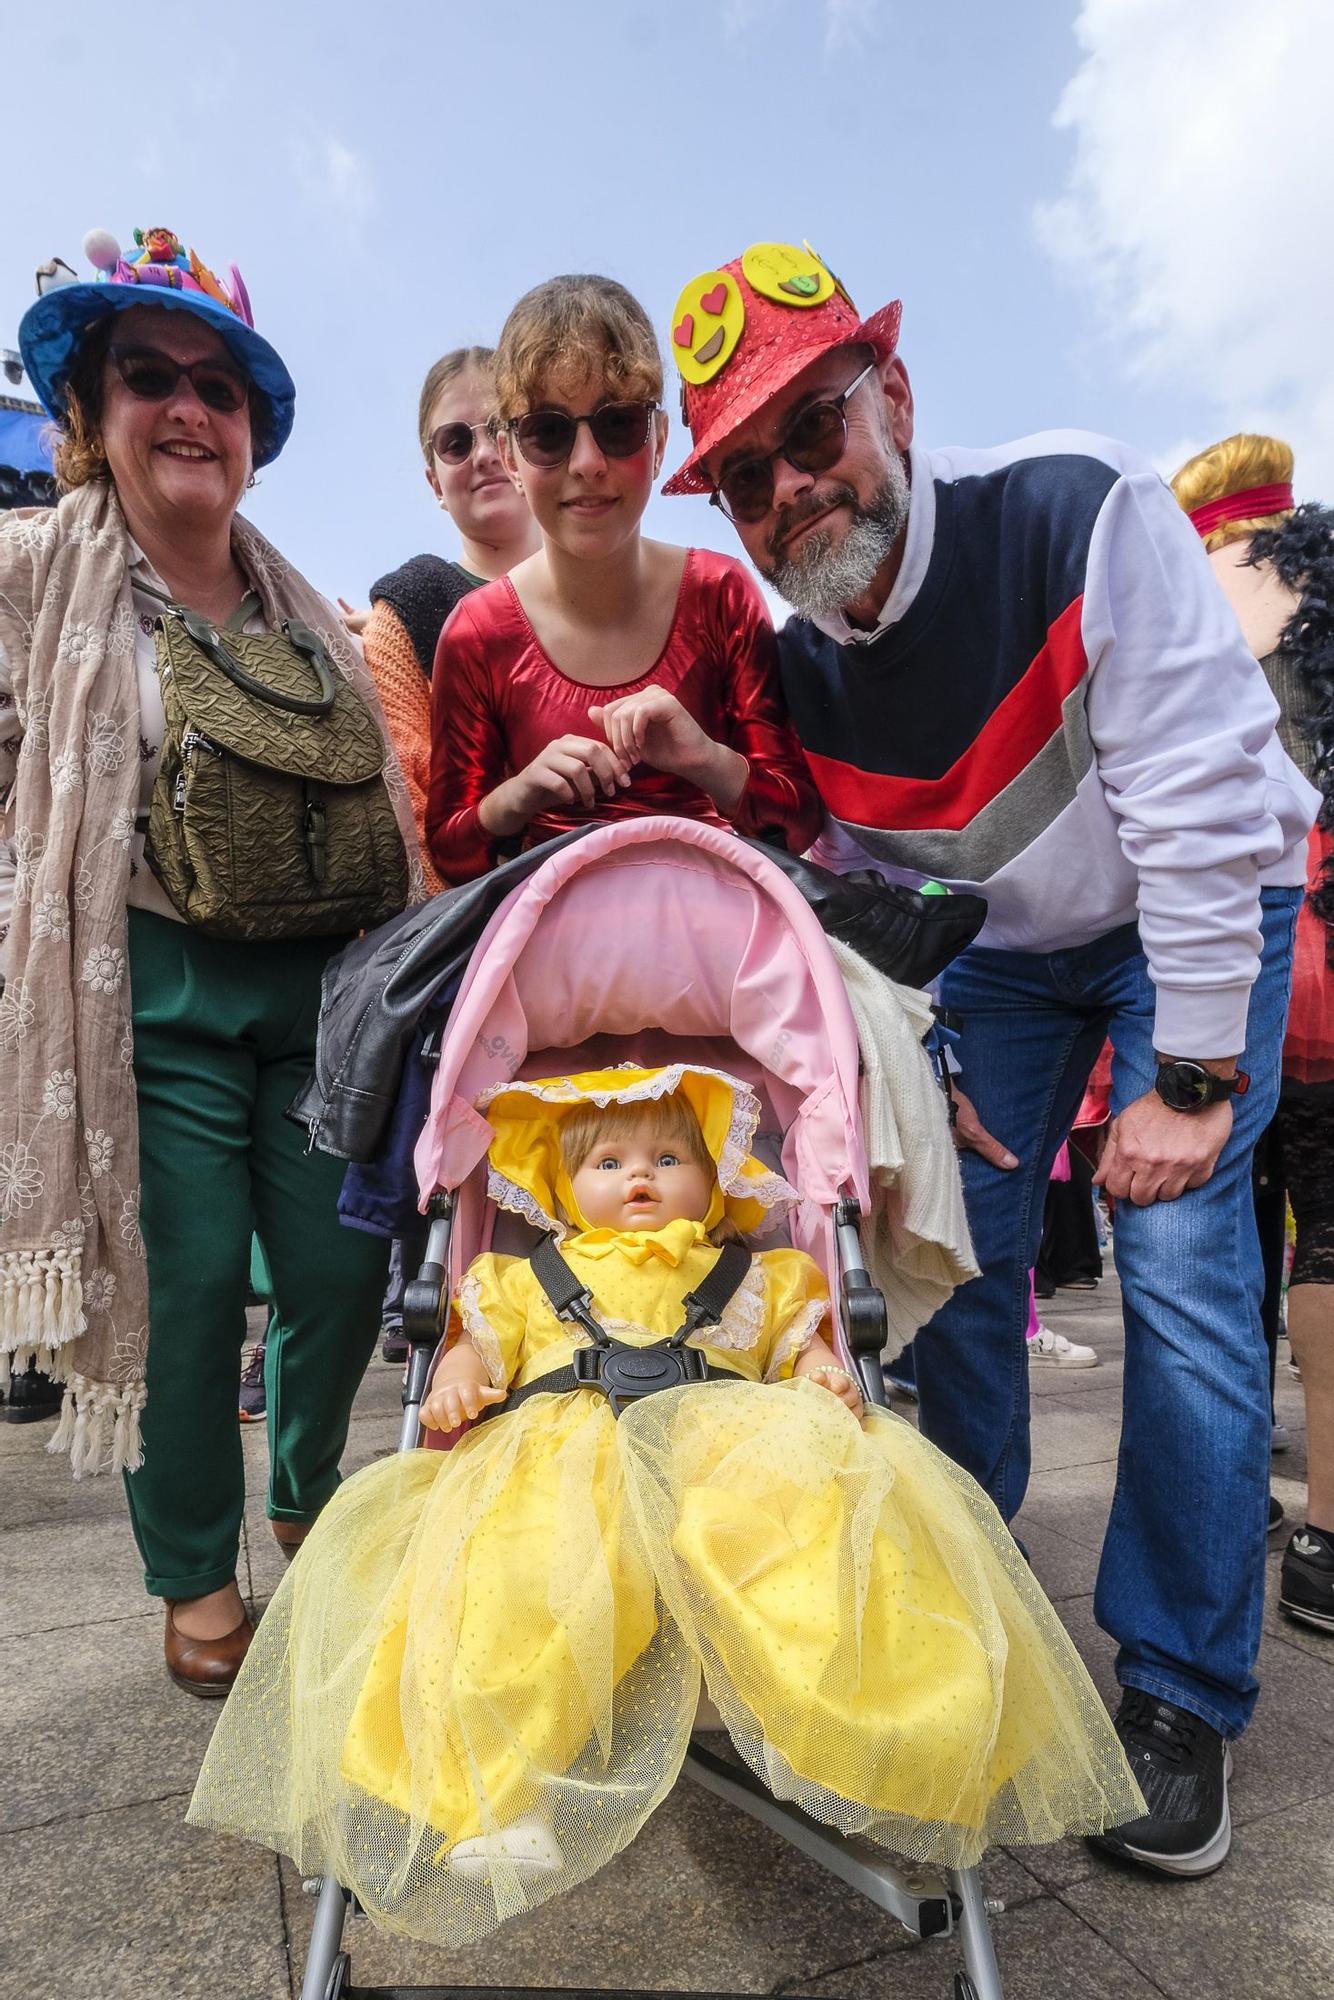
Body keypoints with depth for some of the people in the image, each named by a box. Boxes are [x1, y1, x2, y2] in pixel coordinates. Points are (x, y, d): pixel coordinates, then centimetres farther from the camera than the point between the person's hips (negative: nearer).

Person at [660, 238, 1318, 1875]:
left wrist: (1192, 1075, -25)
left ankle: (1179, 1694, 7)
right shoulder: (795, 667, -13)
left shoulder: (1077, 512, -27)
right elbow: (846, 893, -3)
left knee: (1179, 1268, -12)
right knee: (956, 1253, 0)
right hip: (1013, 944, 4)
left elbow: (1199, 799, -28)